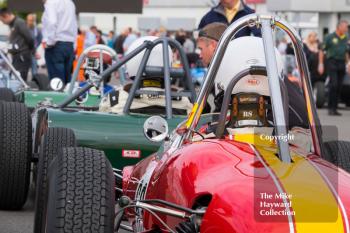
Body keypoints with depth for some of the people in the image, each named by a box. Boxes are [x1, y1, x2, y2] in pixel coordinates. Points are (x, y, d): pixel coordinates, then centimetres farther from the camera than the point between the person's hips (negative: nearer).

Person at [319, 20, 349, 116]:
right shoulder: (330, 37, -2)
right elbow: (322, 51, 0)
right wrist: (321, 64, -5)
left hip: (341, 64, 5)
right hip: (332, 62, -5)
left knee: (339, 86, 3)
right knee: (333, 85, -14)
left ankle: (335, 108, 9)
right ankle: (330, 108, -10)